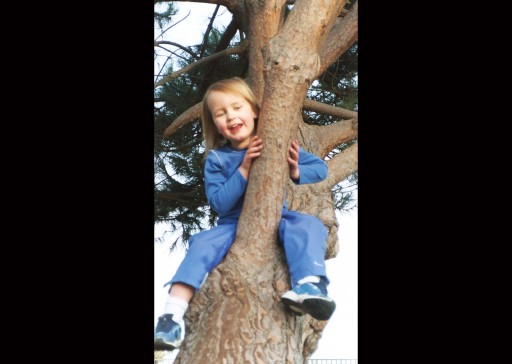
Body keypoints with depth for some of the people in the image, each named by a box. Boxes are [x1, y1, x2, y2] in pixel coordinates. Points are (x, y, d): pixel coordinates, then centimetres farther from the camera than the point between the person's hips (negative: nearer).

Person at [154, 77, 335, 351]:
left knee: (308, 225, -31)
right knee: (202, 243, -28)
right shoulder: (216, 159, -2)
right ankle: (172, 315, -37)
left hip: (276, 219, 0)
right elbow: (220, 204, -11)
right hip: (234, 225, 0)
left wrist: (296, 172, -22)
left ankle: (309, 287, -55)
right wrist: (244, 170, -21)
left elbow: (321, 168, 2)